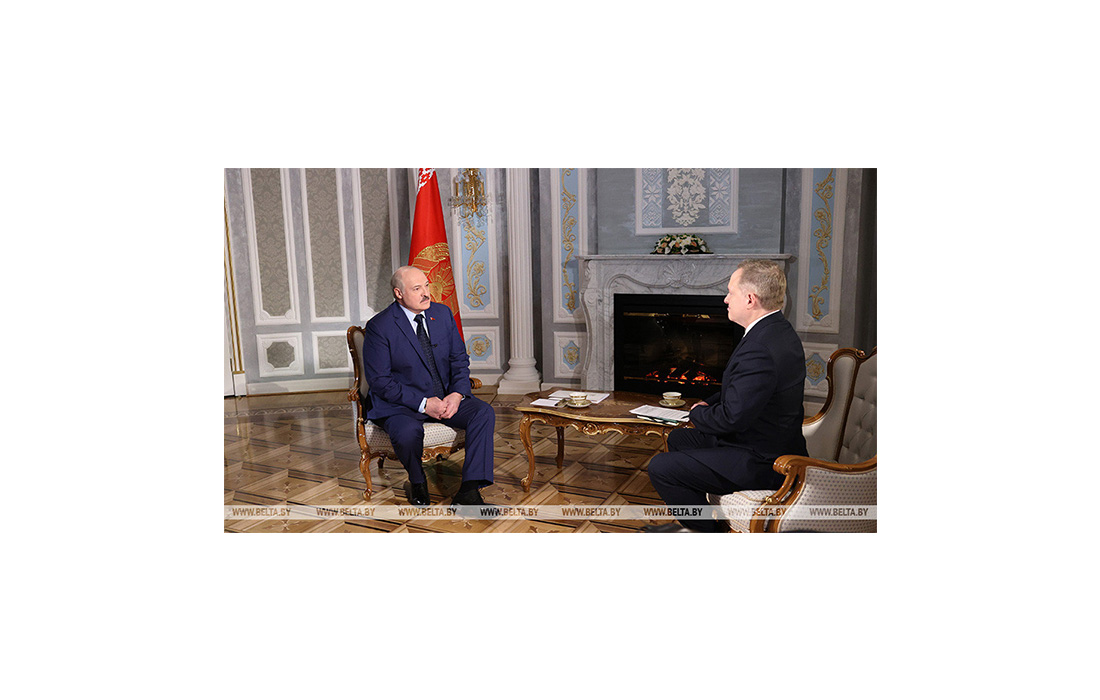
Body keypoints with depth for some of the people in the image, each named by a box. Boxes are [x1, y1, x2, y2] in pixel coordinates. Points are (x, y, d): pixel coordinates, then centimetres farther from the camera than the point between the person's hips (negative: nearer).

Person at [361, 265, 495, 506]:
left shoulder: (442, 313, 5)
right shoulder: (379, 326, -10)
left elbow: (459, 358, 9)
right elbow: (379, 380, -13)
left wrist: (457, 394, -11)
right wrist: (422, 403, -21)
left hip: (446, 397, 5)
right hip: (402, 404, -4)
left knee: (484, 413, -20)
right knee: (408, 433, -36)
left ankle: (468, 492, -20)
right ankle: (417, 484, -2)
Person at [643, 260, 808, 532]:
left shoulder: (759, 349, -31)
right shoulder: (778, 330, 5)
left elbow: (730, 419, -28)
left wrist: (697, 412, -8)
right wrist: (708, 404, 5)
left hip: (761, 464, -11)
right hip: (770, 444, 11)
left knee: (660, 468, -10)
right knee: (678, 438, 23)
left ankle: (708, 531, 10)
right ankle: (692, 523, 34)